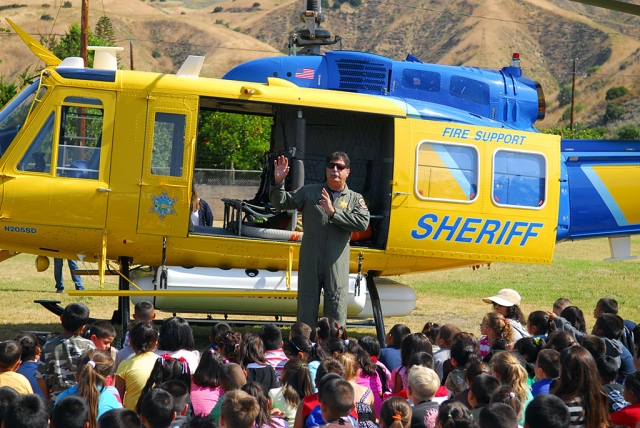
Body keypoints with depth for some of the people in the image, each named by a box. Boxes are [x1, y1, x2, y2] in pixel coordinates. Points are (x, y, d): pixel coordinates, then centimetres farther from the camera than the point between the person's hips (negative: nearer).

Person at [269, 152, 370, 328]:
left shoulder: (355, 199, 8)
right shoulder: (309, 192, 11)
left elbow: (363, 223, -9)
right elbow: (281, 202, 10)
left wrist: (333, 212, -14)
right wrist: (278, 182, -8)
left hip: (337, 262, -1)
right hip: (310, 259, 1)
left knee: (337, 306, -2)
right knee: (306, 306, 4)